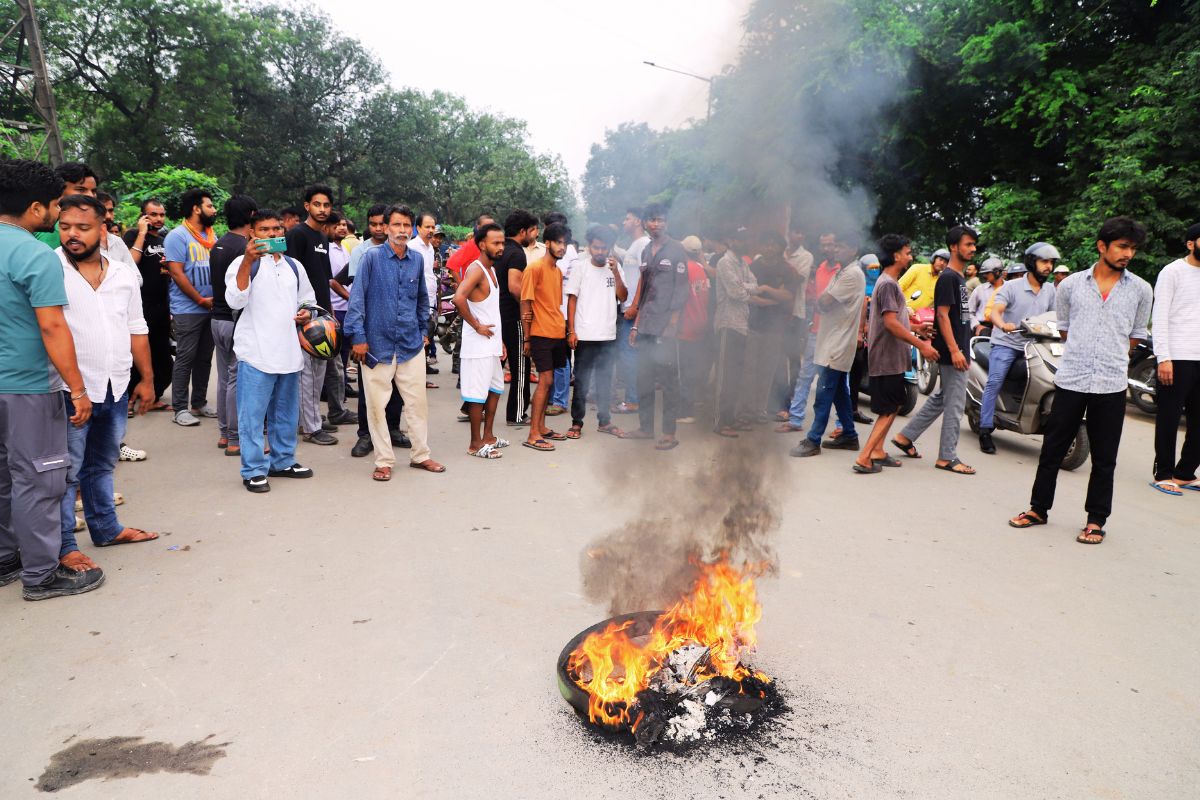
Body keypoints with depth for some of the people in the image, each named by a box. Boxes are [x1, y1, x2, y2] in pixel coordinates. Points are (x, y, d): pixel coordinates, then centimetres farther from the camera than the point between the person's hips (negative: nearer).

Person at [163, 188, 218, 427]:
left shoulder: (211, 237, 14)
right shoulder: (178, 236, -7)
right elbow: (177, 273, -13)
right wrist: (202, 300, -13)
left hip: (212, 308, 7)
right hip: (188, 310, -7)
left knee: (204, 358, 12)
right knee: (185, 359, -3)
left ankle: (200, 403, 21)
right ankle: (180, 408, 3)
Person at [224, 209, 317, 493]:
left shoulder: (293, 266, 14)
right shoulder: (243, 263, -3)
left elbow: (308, 300, 26)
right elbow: (235, 301, -18)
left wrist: (306, 313, 2)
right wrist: (247, 261, -27)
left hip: (289, 352, 6)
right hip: (256, 353, -6)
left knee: (286, 413, 15)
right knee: (253, 415, -2)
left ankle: (282, 461, 29)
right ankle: (254, 470, 7)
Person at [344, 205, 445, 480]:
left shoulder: (417, 260, 6)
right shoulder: (372, 257, -6)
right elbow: (357, 298, -8)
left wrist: (424, 331, 17)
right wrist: (358, 337, -12)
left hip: (411, 344, 3)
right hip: (377, 343, -3)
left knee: (417, 401, 8)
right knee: (377, 404, 4)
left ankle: (421, 454, 22)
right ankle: (384, 461, 16)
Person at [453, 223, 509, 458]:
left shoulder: (491, 270, 14)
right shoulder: (476, 269, -15)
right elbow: (459, 298, -32)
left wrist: (500, 340, 17)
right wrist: (476, 326, -22)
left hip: (492, 344, 10)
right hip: (477, 345, -10)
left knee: (495, 389, 18)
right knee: (478, 394, -1)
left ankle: (488, 436, 29)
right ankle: (476, 444, 9)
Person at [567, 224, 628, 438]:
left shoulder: (615, 267, 7)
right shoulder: (580, 267, 0)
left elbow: (623, 297, 0)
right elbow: (572, 299, -1)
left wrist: (616, 273, -12)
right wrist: (571, 331, -7)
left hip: (608, 335, 3)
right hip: (585, 335, -3)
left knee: (605, 380, 12)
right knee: (582, 381, 2)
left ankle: (604, 421, 23)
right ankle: (576, 423, 11)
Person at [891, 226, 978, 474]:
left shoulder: (960, 278, 16)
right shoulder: (948, 277, -13)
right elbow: (942, 315, -19)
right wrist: (954, 350, -23)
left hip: (958, 350, 10)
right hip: (951, 352, -10)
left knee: (940, 399, 16)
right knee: (954, 405, -4)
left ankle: (906, 436, 23)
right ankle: (947, 457, 5)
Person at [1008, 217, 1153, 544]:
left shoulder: (1141, 290, 4)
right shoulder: (1071, 285, 5)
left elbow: (1136, 335, 16)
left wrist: (1112, 359, 13)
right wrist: (1081, 356, 12)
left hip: (1111, 385, 0)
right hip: (1070, 380, 0)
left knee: (1104, 459, 6)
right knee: (1052, 449, 8)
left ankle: (1096, 519, 18)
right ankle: (1039, 508, 21)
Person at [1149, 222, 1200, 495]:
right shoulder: (1173, 272, -1)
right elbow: (1160, 318, -8)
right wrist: (1164, 357, -16)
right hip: (1177, 358, -6)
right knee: (1169, 419, 0)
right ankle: (1163, 474, 7)